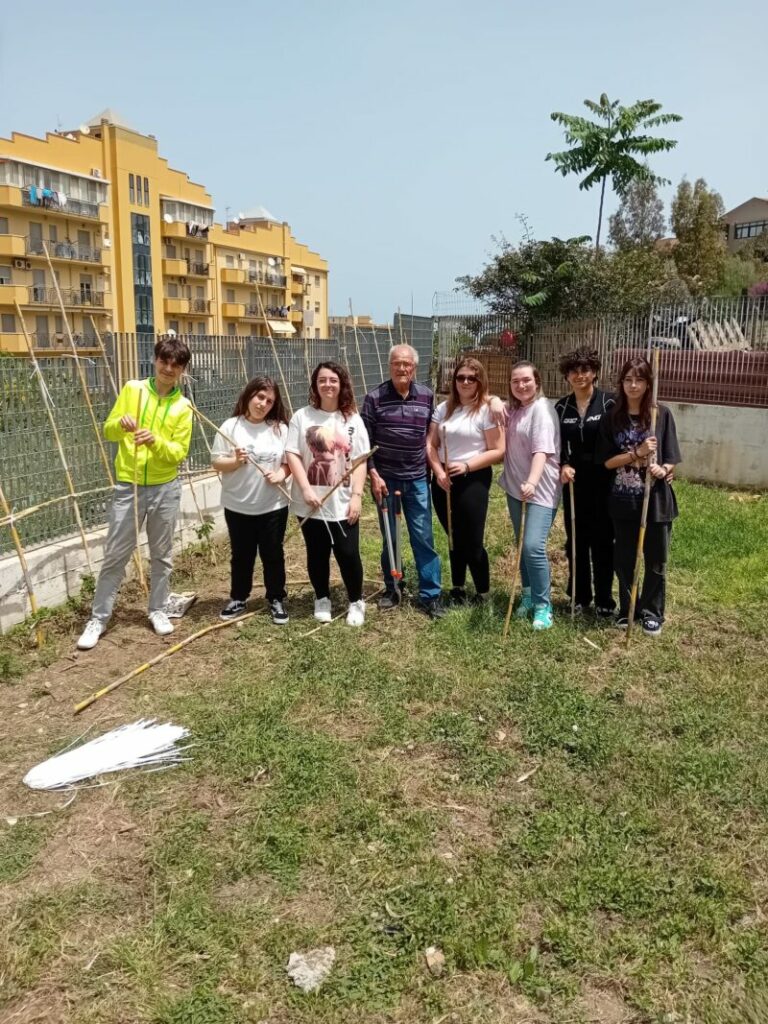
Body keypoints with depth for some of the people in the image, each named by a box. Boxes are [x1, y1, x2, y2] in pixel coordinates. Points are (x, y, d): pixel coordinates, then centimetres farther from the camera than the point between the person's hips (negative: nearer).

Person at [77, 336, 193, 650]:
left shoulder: (183, 407, 0)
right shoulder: (132, 389, 1)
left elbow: (179, 453, -6)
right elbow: (108, 431, 1)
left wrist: (156, 441, -24)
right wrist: (121, 424, -21)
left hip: (165, 489, 1)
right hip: (128, 487, -1)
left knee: (162, 555, 12)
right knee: (114, 555, 3)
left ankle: (158, 610, 28)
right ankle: (98, 618, 14)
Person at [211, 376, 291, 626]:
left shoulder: (280, 428, 1)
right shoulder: (230, 427, -4)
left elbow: (290, 461, 4)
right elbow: (216, 463, -3)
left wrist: (281, 474, -16)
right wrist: (235, 461, -21)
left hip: (273, 505, 0)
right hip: (238, 506, 0)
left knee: (273, 554, 10)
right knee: (241, 555, 13)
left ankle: (276, 599, 25)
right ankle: (238, 598, 28)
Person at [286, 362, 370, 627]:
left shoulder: (352, 419, 1)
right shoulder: (302, 417, -2)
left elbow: (360, 461, -1)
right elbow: (292, 455, -5)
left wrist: (357, 495, -8)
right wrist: (306, 490, -14)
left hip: (343, 502, 0)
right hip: (311, 502, 0)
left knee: (348, 554, 1)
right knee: (317, 554, 12)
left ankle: (356, 602, 22)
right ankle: (322, 600, 31)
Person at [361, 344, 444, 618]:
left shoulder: (427, 396, 1)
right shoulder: (374, 397, -6)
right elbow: (365, 441, -3)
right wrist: (373, 475, -9)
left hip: (417, 479, 1)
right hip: (385, 477, -1)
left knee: (423, 538, 2)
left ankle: (431, 595, 10)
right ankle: (391, 589, 25)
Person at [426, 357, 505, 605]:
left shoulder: (487, 410, -7)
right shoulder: (444, 408, 8)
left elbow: (498, 451, -11)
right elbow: (431, 444, 6)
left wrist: (467, 465, -19)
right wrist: (438, 471, -10)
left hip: (473, 480, -5)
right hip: (443, 480, 5)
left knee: (472, 542, -1)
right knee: (455, 540, 16)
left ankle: (483, 594, 16)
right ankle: (458, 589, 30)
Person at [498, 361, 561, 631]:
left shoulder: (542, 409, -14)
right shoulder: (513, 409, 11)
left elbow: (542, 450, -26)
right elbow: (506, 446, 17)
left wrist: (532, 482, -41)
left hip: (540, 489, -8)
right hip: (515, 487, 8)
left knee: (533, 546, -15)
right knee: (521, 545, 14)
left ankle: (543, 605, -1)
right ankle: (528, 595, 29)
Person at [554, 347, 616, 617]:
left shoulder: (609, 402, -6)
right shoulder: (561, 407, 6)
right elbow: (557, 445, 9)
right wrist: (563, 465, -9)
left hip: (603, 481, -3)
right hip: (574, 481, 3)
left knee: (602, 540, 3)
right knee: (576, 540, 9)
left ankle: (604, 600, 15)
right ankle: (579, 596, 22)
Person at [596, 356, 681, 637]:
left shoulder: (662, 414, -4)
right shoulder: (612, 418, 0)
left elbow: (671, 460, -1)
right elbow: (607, 461, -4)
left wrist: (663, 470, -23)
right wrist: (637, 453, -17)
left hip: (656, 498, -1)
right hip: (623, 499, 1)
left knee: (655, 559, 8)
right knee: (623, 558, 11)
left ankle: (652, 611, 25)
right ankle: (627, 608, 28)